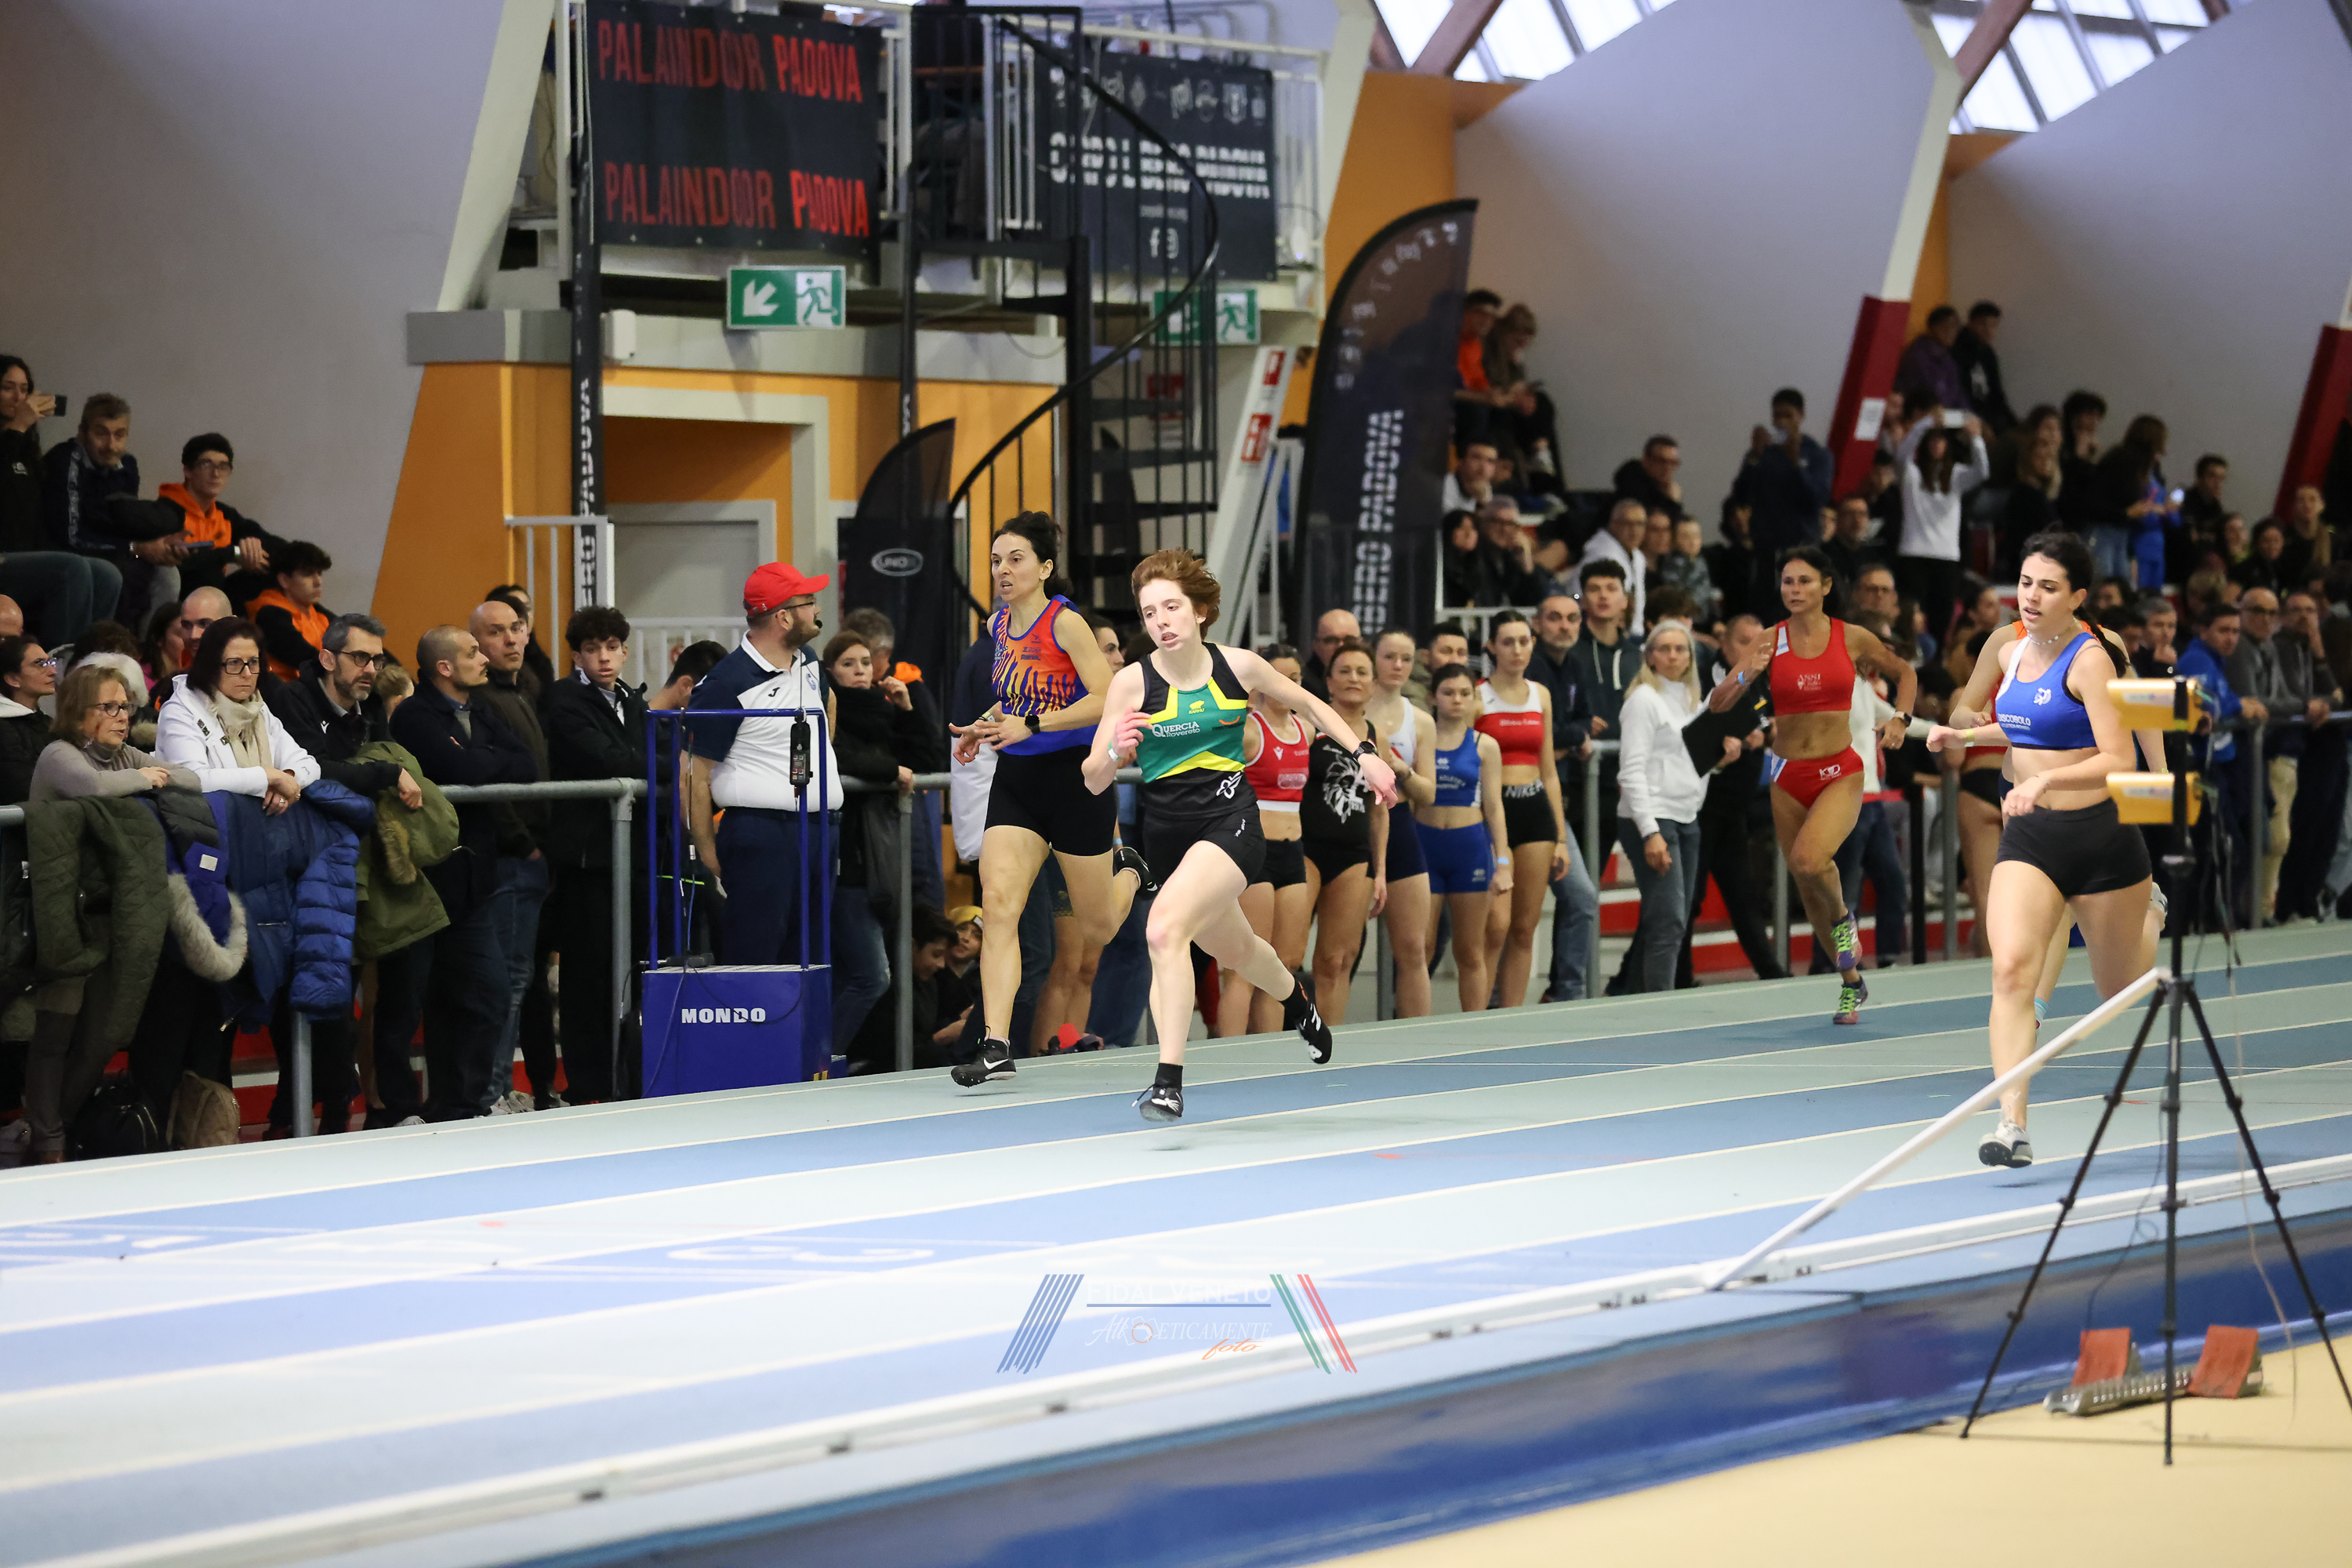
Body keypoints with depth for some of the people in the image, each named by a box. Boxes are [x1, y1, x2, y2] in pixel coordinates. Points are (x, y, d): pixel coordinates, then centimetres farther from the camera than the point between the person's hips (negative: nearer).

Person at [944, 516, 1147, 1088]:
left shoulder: (1065, 622, -14)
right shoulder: (998, 625, 6)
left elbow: (1107, 699, -21)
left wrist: (1030, 726, -25)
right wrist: (984, 727, 6)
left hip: (1075, 778, -5)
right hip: (1016, 781, 5)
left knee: (1096, 931, 10)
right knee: (998, 904, -16)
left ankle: (1126, 870, 46)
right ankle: (995, 1045, -20)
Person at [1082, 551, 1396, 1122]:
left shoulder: (1239, 667, -6)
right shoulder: (1131, 682, -8)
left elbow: (1306, 703, 14)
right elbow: (1093, 781, -6)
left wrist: (1365, 753, 10)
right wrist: (1115, 751, -27)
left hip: (1230, 821, -3)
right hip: (1167, 832, 3)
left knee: (1164, 929, -27)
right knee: (1233, 950, 24)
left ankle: (1169, 1079, -24)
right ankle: (1294, 994, 60)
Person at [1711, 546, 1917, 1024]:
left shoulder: (1852, 638, -3)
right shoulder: (1770, 642, -1)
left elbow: (1905, 673, 15)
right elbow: (1717, 704, -4)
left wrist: (1900, 719, -2)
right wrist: (1746, 676, -22)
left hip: (1841, 774, -3)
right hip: (1789, 778, 3)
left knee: (1809, 859, -30)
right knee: (1808, 893, 9)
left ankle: (1843, 916, 3)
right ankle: (1852, 983, 30)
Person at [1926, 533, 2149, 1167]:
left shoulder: (2089, 659, -14)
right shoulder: (2012, 655, 7)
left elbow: (2119, 761, -23)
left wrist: (2045, 780, -35)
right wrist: (1965, 731, 12)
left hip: (2099, 836, -5)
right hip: (2028, 837, 5)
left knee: (2121, 990, 12)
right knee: (2011, 969, -19)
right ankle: (2013, 1125, -26)